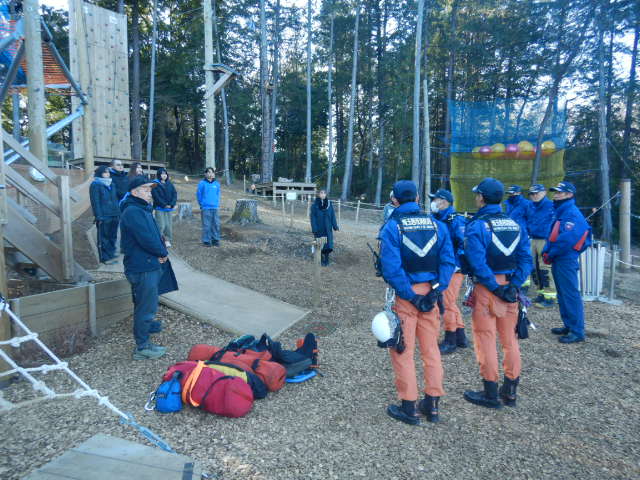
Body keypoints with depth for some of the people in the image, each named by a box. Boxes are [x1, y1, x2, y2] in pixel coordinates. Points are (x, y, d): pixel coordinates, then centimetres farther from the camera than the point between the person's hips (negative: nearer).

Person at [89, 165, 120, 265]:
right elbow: (95, 202, -10)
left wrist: (118, 212, 12)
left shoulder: (112, 184, 16)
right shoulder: (95, 185, -5)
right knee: (103, 238, 0)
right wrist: (99, 216, -15)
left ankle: (111, 254, 24)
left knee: (112, 236, 12)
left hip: (114, 216, 7)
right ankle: (105, 258, 6)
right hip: (104, 216, -7)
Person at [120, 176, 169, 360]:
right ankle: (142, 346, 8)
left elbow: (154, 234, 16)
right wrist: (163, 252, -10)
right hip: (143, 268, -10)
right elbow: (147, 239, -26)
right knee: (146, 305, -2)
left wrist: (161, 251, -1)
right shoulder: (133, 212, -19)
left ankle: (146, 325, 47)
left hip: (148, 265, 10)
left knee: (145, 303, 27)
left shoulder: (142, 210, 15)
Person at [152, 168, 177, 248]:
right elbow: (156, 196, -10)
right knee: (161, 225, -11)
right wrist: (164, 204, -13)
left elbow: (175, 194, 7)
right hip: (159, 208, -5)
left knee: (169, 225, 4)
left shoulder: (169, 184, 12)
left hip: (169, 208, 5)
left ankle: (167, 240, 14)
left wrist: (172, 204, -7)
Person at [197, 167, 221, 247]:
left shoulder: (217, 183, 9)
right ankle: (206, 241, 6)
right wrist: (202, 204, 3)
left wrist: (217, 203, 12)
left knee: (216, 224, 5)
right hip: (205, 208, -4)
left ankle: (215, 240, 16)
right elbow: (199, 194, 2)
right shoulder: (202, 183, -3)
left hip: (215, 207, 4)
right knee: (206, 225, -2)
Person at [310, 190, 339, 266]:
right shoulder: (314, 205, -6)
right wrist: (314, 229, -13)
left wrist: (335, 226, -3)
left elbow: (333, 216, 3)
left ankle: (326, 260, 14)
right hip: (319, 228, -2)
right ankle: (322, 260, 19)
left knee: (328, 243, 2)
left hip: (328, 228, 2)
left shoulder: (329, 204, 1)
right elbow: (313, 217, -7)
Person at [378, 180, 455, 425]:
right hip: (430, 293, 5)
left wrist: (410, 295, -13)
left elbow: (391, 267, -19)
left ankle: (408, 407, 18)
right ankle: (432, 404, 28)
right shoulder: (436, 224, 4)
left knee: (403, 350, 8)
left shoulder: (392, 227, -10)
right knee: (431, 348, 17)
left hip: (405, 295, -4)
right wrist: (436, 290, -4)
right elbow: (448, 261, -3)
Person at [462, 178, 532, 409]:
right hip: (510, 287, 7)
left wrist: (495, 287, -15)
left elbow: (477, 263, -22)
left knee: (486, 339, 4)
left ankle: (490, 394, 14)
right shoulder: (515, 225, 7)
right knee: (510, 339, 16)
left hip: (486, 288, -6)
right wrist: (513, 285, -3)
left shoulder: (476, 226, -12)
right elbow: (526, 259, 1)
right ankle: (510, 391, 28)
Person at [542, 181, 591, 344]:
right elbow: (552, 235, 17)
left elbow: (566, 239, -22)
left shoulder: (572, 214, -14)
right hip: (558, 261, 10)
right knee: (562, 295, 16)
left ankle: (578, 332, 0)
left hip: (566, 261, -10)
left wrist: (550, 254, -12)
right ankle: (569, 326, 27)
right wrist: (546, 251, 3)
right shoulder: (559, 212, 16)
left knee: (571, 295, -6)